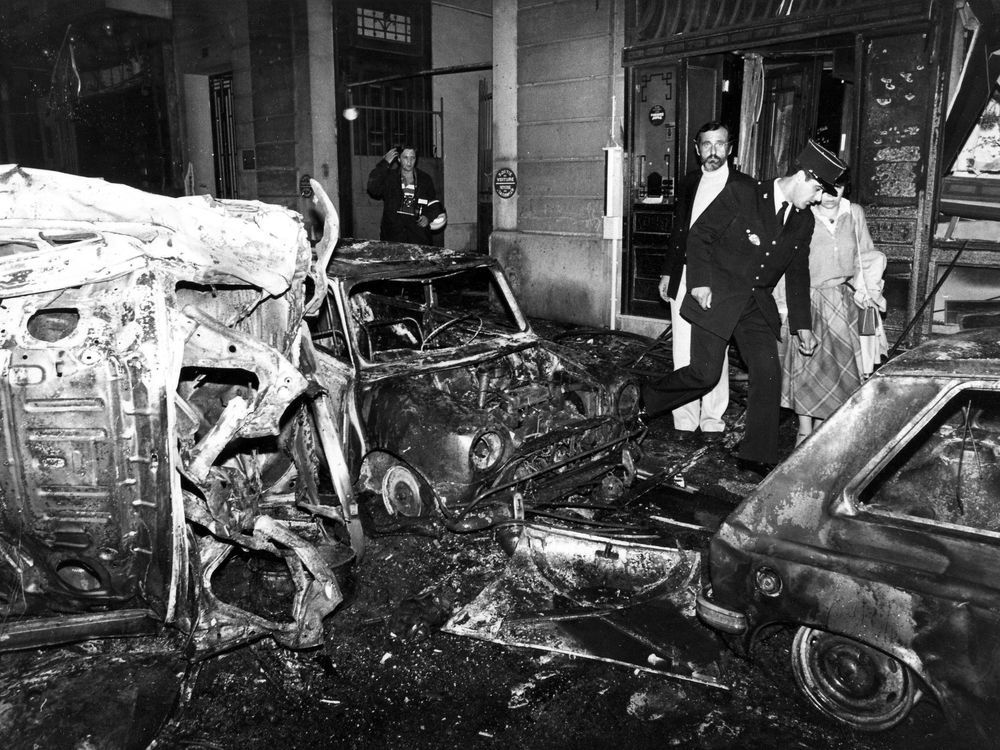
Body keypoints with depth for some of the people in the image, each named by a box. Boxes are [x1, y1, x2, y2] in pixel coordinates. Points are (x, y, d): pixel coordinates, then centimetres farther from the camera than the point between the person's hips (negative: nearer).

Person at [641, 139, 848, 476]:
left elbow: (797, 274, 15)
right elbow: (699, 235, -6)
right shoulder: (741, 194, -9)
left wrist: (802, 325, 12)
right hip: (717, 297, -5)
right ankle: (645, 397, 18)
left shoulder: (803, 221, 9)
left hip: (757, 304, 5)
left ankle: (756, 455, 6)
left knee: (769, 373, -5)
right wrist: (700, 281, -15)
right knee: (706, 373, -8)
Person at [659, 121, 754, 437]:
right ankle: (684, 421, 11)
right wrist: (668, 272, 15)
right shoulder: (687, 183, 14)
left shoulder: (745, 186, 1)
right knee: (682, 354, 3)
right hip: (684, 279, 4)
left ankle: (712, 421, 11)